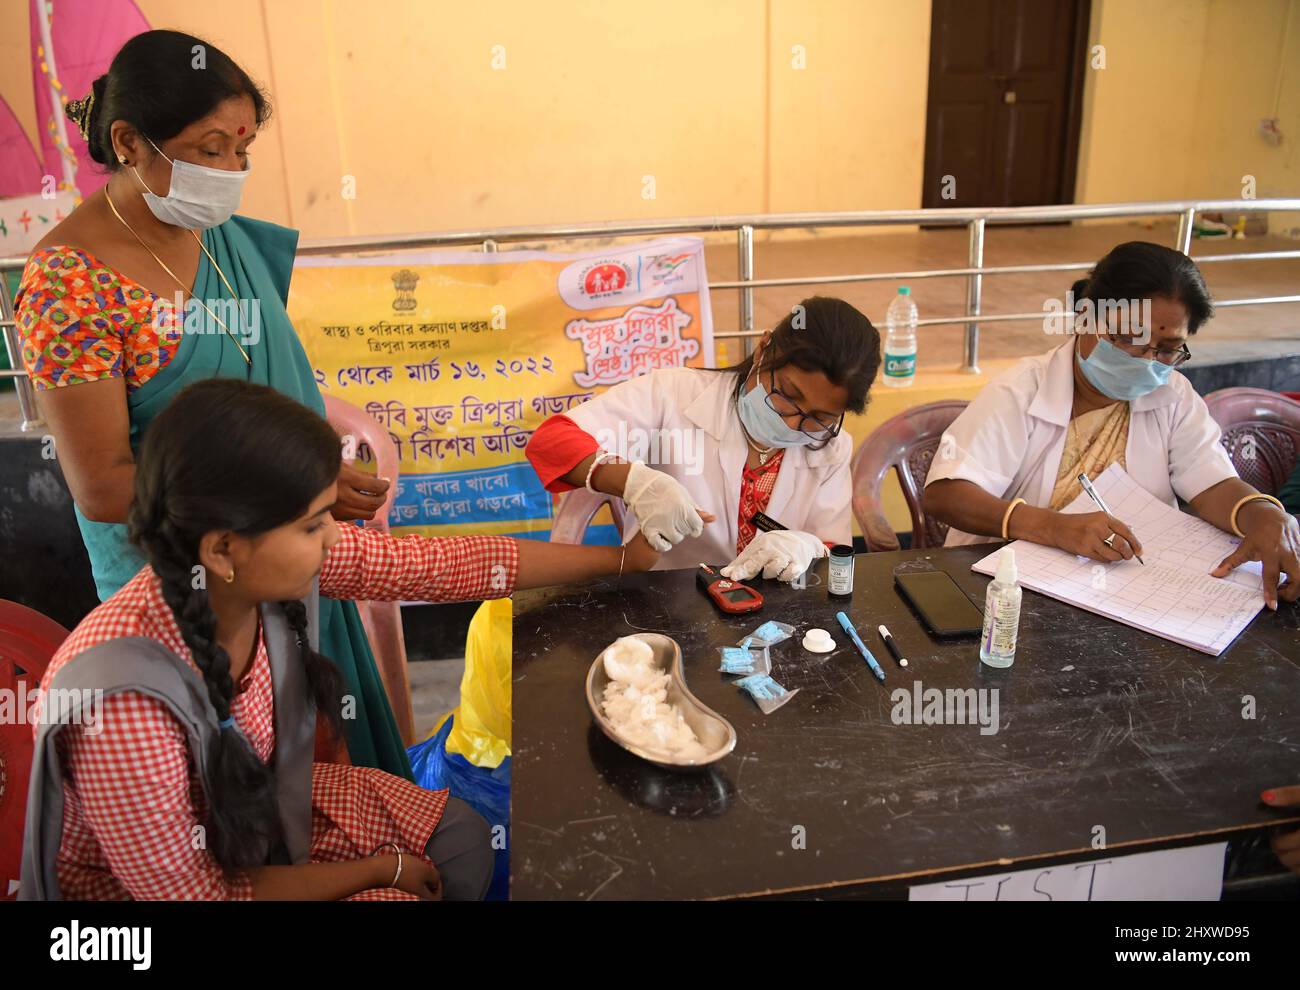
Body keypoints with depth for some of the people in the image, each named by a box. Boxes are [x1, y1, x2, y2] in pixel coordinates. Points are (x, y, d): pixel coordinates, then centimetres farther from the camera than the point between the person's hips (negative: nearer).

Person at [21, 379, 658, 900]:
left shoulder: (279, 557, -23)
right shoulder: (123, 708, -40)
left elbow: (449, 564, -13)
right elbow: (192, 890, -26)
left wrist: (621, 559, -5)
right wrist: (382, 868, -15)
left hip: (257, 801, 6)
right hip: (149, 877, -5)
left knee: (459, 843, 3)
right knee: (399, 893, -14)